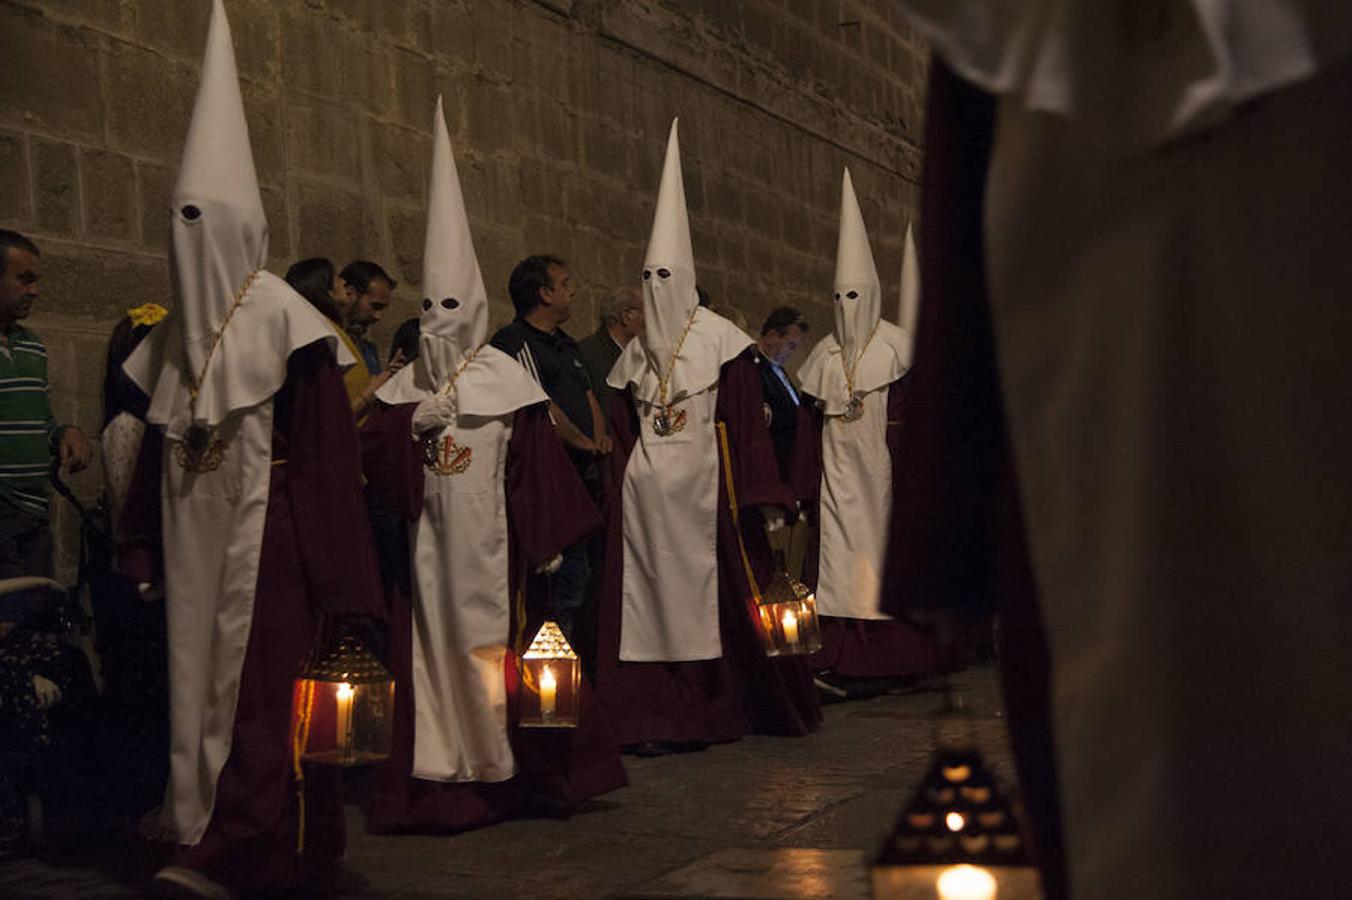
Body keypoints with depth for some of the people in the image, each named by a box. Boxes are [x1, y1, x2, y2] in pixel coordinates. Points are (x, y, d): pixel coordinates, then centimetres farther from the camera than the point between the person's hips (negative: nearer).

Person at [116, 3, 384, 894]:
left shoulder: (285, 319, -7)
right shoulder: (175, 332, 13)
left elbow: (324, 450, -11)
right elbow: (155, 447, 16)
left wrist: (329, 574, -14)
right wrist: (143, 546, 11)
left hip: (264, 530, -7)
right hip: (195, 535, 7)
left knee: (257, 679, -8)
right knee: (201, 675, 6)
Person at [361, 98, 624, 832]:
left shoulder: (506, 380, 1)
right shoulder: (406, 384, 13)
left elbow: (536, 470, -3)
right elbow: (373, 454, 3)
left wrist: (541, 544, -7)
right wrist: (413, 422, -13)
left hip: (490, 546, -3)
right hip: (430, 547, 4)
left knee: (496, 648, -2)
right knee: (434, 652, 2)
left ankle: (511, 766, 8)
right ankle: (445, 774, 7)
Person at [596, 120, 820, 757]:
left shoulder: (721, 340, 0)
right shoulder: (635, 353, 14)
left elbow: (745, 422, -5)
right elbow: (621, 435, 14)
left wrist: (759, 498, -10)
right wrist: (617, 499, 8)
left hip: (704, 489, -4)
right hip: (645, 495, 4)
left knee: (714, 596, 0)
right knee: (651, 601, 0)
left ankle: (716, 709, 11)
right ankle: (658, 718, 1)